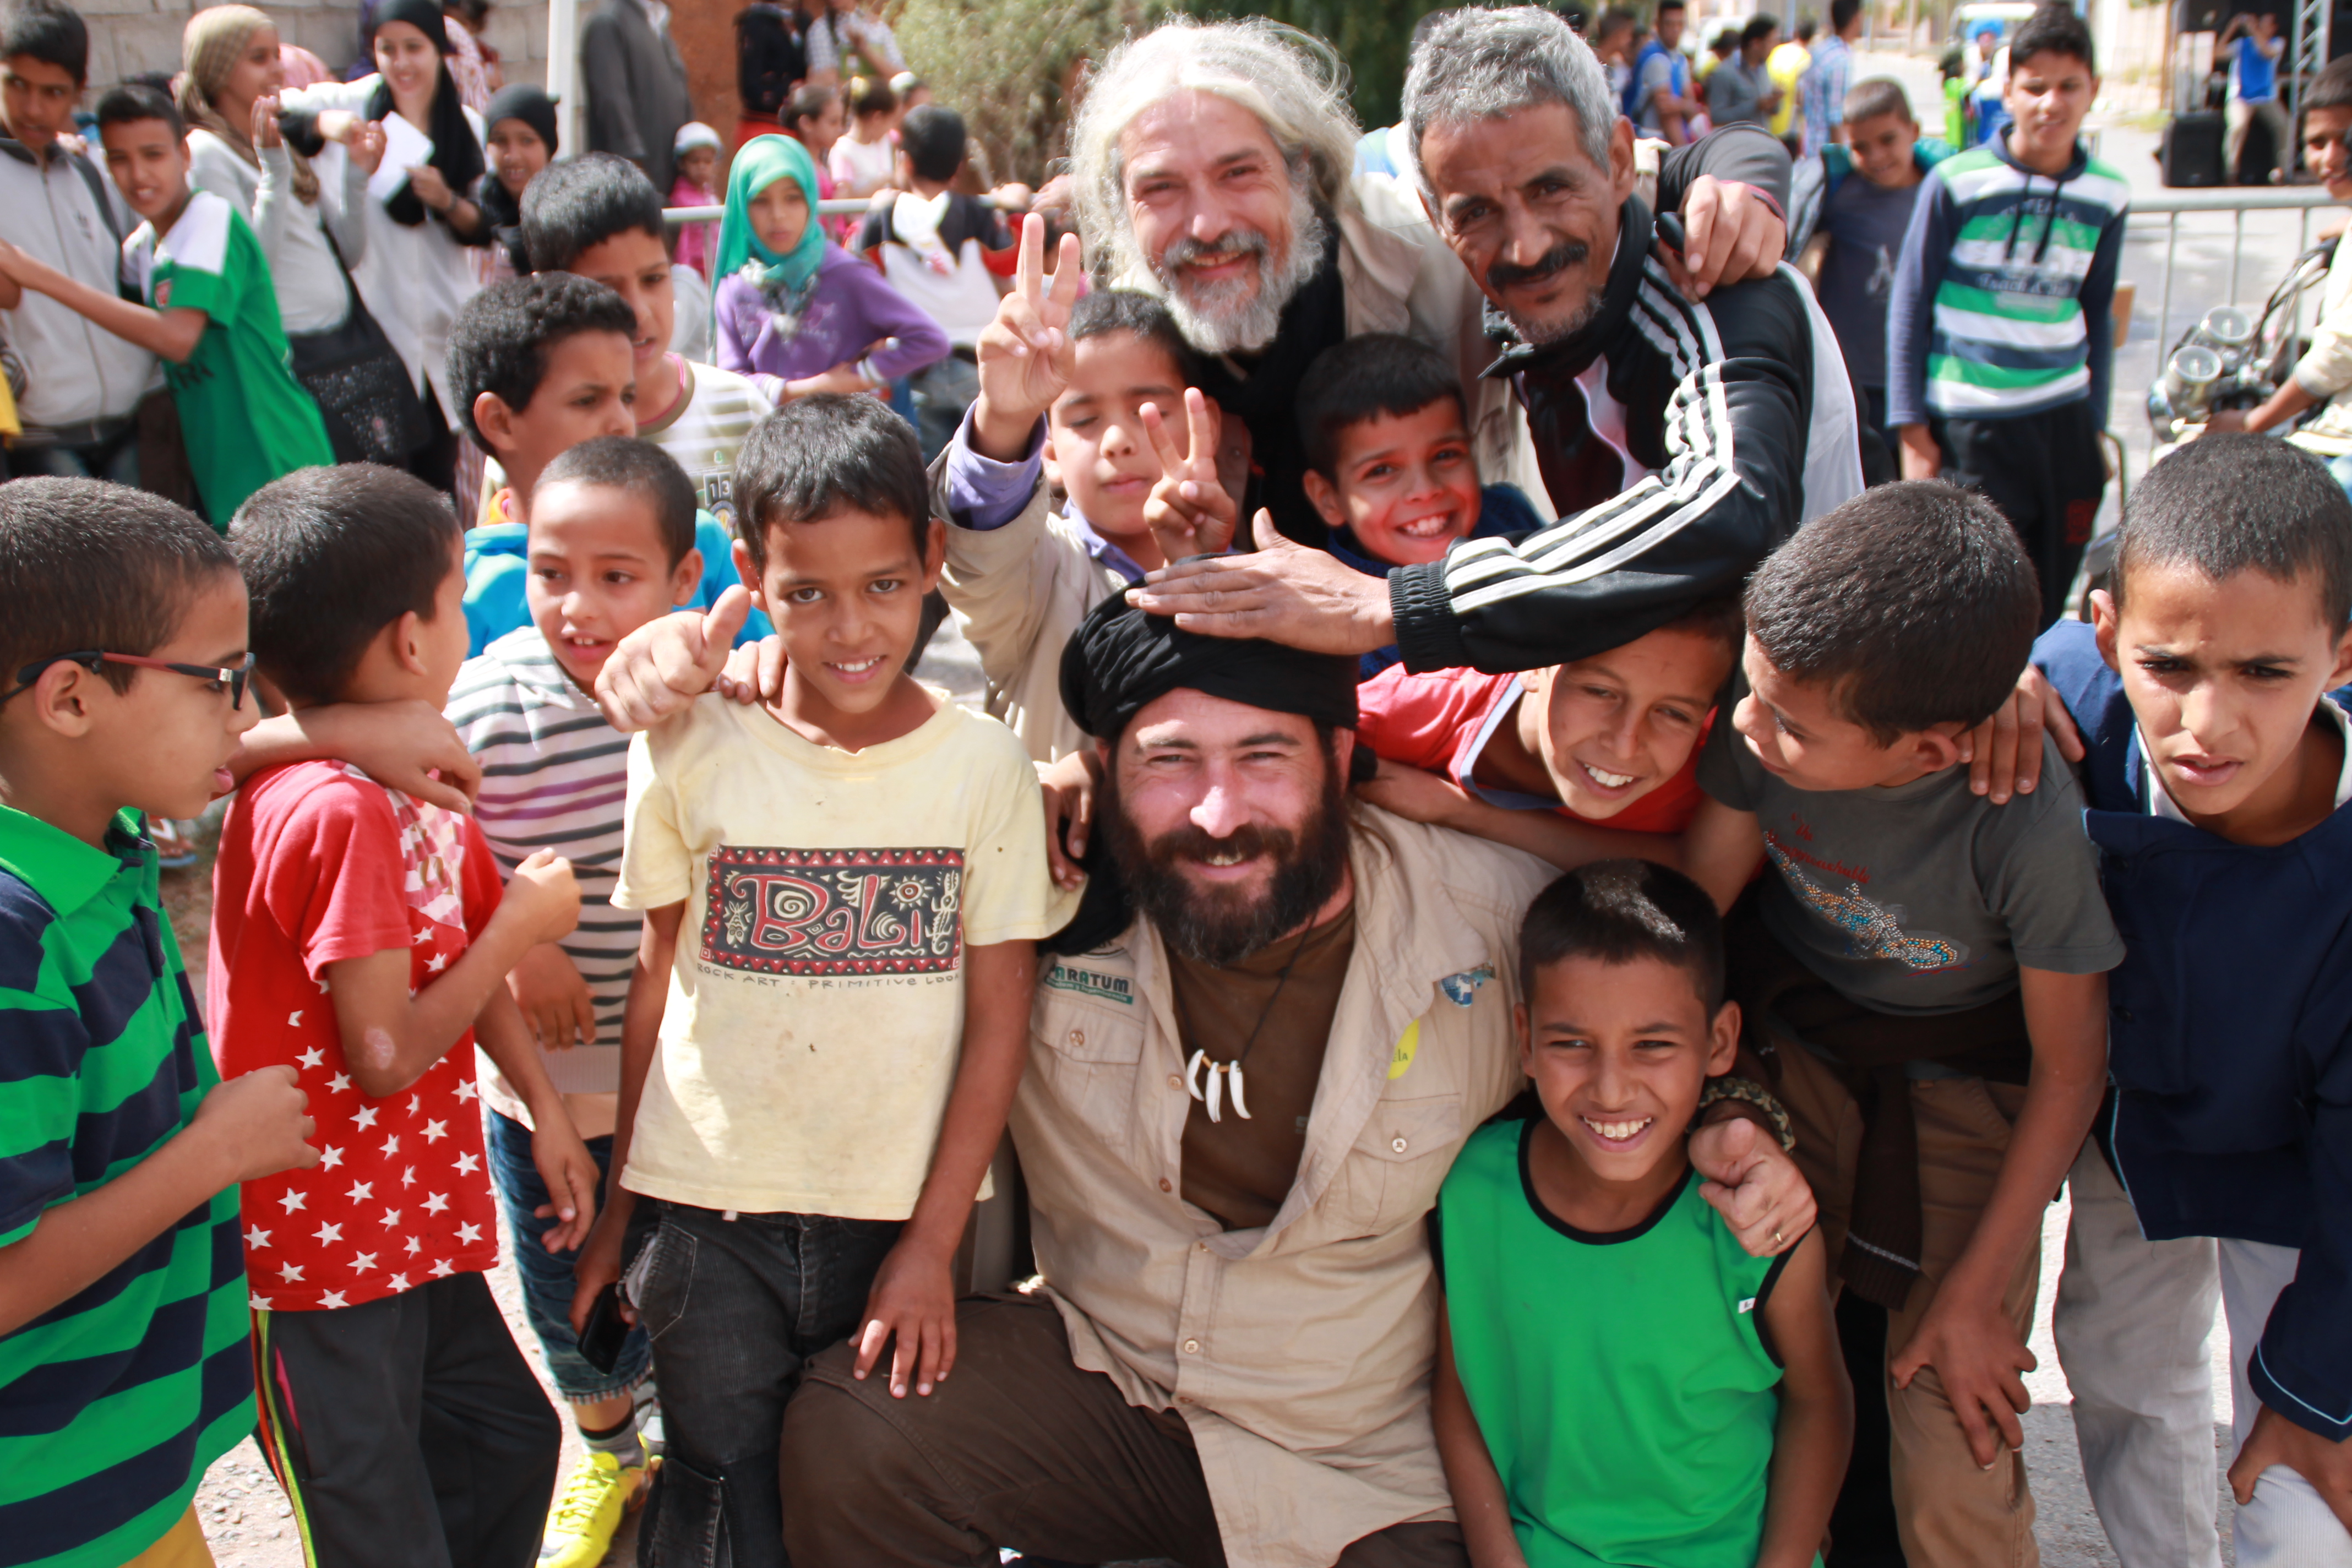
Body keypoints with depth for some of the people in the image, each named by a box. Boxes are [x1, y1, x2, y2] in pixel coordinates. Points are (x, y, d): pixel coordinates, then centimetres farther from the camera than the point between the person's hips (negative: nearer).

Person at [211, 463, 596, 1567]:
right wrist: (518, 926, -16)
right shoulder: (338, 811, -26)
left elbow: (468, 967, 11)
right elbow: (388, 1054, -26)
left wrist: (547, 1113, 7)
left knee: (507, 1437, 22)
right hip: (321, 1246, -9)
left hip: (409, 1220, 9)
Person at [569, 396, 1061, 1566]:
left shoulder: (984, 766, -5)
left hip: (901, 1221, 0)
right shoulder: (688, 753, -3)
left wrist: (932, 1249, -6)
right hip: (709, 1218, 1)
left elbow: (998, 1023, -3)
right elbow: (655, 988, 5)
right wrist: (617, 1205, 8)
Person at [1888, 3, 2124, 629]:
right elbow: (1910, 306, -1)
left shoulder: (2108, 196, 6)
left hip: (2063, 421, 4)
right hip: (1969, 425, -4)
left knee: (2046, 612, 9)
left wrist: (2095, 426, 15)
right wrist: (1914, 431, -4)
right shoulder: (1956, 183, -5)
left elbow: (2096, 316, 17)